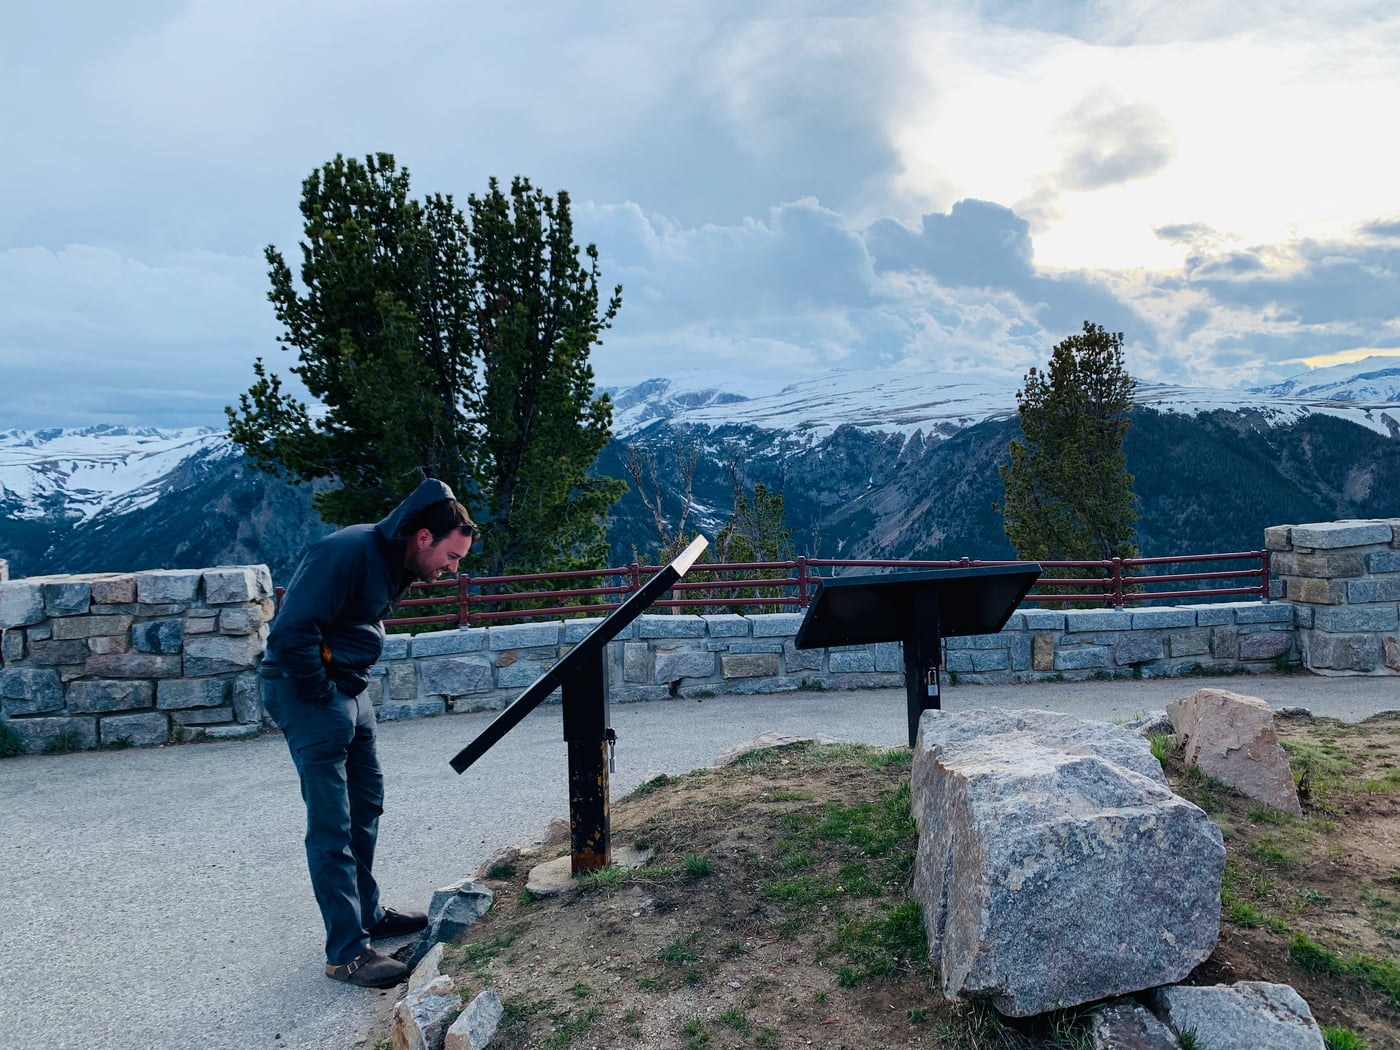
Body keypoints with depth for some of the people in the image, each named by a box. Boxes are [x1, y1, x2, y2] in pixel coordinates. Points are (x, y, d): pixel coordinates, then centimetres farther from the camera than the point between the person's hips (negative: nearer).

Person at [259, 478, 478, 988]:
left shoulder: (395, 560, 7)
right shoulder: (349, 552, -24)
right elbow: (291, 631, -28)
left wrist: (354, 681, 11)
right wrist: (322, 693, -18)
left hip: (350, 691, 10)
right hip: (309, 692, -10)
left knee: (366, 804, 17)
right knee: (332, 825, -5)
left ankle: (366, 913, 33)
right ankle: (347, 951, 3)